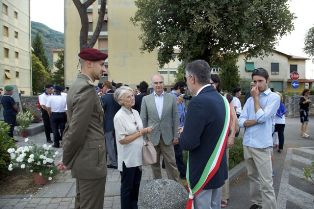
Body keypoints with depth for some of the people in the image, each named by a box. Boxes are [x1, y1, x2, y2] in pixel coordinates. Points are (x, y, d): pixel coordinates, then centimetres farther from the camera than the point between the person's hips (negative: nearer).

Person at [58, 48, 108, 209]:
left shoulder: (77, 85, 11)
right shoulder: (87, 89, -20)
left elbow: (71, 126, 13)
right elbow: (77, 130, -23)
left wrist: (67, 159, 15)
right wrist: (66, 160, -8)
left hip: (82, 159, 10)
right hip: (91, 161, -9)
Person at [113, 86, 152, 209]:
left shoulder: (135, 112, 4)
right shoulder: (119, 117, -18)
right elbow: (122, 140, -21)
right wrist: (141, 132, -19)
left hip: (138, 157, 6)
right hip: (128, 159, -6)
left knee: (136, 186, 20)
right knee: (127, 187, 13)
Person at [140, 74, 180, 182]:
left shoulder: (171, 98, 0)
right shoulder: (146, 99, 0)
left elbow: (175, 118, 2)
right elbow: (143, 119, 2)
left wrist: (176, 135, 1)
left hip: (167, 136, 0)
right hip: (152, 136, 1)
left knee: (171, 163, 6)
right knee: (154, 163, 14)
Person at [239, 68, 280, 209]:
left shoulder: (274, 97, -4)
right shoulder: (250, 99, 10)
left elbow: (261, 117, -17)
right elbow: (241, 121, 2)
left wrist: (256, 98, -7)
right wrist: (257, 121, -15)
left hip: (262, 146, -5)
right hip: (247, 144, 6)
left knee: (266, 182, -3)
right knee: (253, 177, 18)